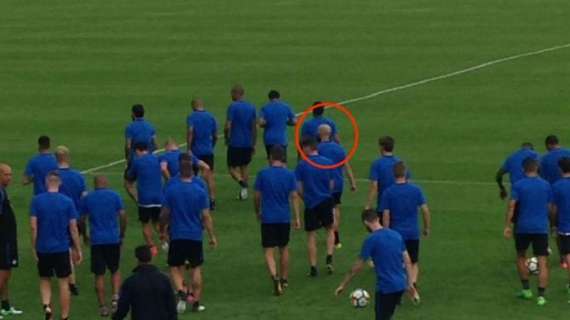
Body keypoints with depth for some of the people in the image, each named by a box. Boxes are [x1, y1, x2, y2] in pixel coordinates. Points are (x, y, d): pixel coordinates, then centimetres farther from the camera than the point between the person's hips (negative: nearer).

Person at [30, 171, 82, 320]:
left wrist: (34, 248, 2)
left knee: (45, 280, 16)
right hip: (62, 248, -1)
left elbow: (33, 226, -7)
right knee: (64, 283, 8)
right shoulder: (67, 202, -5)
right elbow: (73, 228, -4)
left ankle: (46, 306, -8)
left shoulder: (37, 200, -4)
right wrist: (78, 250, 4)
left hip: (43, 248, 1)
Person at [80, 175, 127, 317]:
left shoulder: (87, 198, 4)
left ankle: (103, 306, 5)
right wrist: (122, 233, 9)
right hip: (113, 239, 0)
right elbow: (123, 216, -3)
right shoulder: (114, 195, 2)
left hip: (96, 240, 0)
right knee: (115, 271, 15)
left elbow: (82, 220, 5)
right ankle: (115, 298, -5)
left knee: (99, 275, 5)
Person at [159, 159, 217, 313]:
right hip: (195, 237, 0)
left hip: (177, 236, 0)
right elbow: (206, 216, -5)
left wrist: (162, 230, 16)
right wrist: (212, 236, 4)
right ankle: (196, 302, 11)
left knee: (175, 267, 10)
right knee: (196, 269, 11)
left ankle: (181, 291, -15)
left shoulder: (171, 190, -5)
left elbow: (164, 215, -1)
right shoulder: (200, 192, -5)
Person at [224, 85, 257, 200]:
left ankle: (242, 182, -25)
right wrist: (253, 144, 14)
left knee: (232, 168, 2)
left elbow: (228, 126, -16)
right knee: (244, 167, 16)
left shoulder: (232, 107, -11)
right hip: (248, 143, 5)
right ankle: (243, 193, 15)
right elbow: (255, 127, 8)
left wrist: (227, 138, 2)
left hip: (235, 143, -5)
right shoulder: (251, 107, 6)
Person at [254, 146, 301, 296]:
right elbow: (294, 196, -4)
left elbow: (257, 197, -2)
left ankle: (274, 277, -25)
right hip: (284, 218, 2)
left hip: (267, 218, -2)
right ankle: (284, 280, 31)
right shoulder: (289, 175, -2)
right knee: (284, 249, 20)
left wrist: (257, 212, 15)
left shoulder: (263, 174, -6)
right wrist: (297, 217, 1)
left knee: (269, 251, -1)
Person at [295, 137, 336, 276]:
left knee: (311, 235, 8)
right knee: (330, 229, 21)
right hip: (326, 201, 2)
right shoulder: (328, 163, -1)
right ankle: (329, 258, 4)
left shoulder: (302, 165, -8)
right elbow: (332, 185, 3)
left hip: (310, 203, -2)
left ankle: (313, 267, 7)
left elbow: (299, 188, -6)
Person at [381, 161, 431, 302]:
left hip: (396, 233, -1)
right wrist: (427, 228, 10)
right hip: (413, 233, 1)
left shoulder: (388, 192, -7)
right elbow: (425, 210, -3)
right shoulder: (416, 190, -4)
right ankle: (413, 284, -15)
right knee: (414, 263, 12)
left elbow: (386, 216, -7)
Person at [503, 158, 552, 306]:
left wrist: (507, 225, -9)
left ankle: (526, 289, 22)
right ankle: (541, 296, -9)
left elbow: (512, 206, -11)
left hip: (523, 227, 0)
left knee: (521, 256, 22)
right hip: (541, 228, 0)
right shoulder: (546, 185, 3)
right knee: (543, 262, -1)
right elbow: (550, 206, 9)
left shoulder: (518, 185, -3)